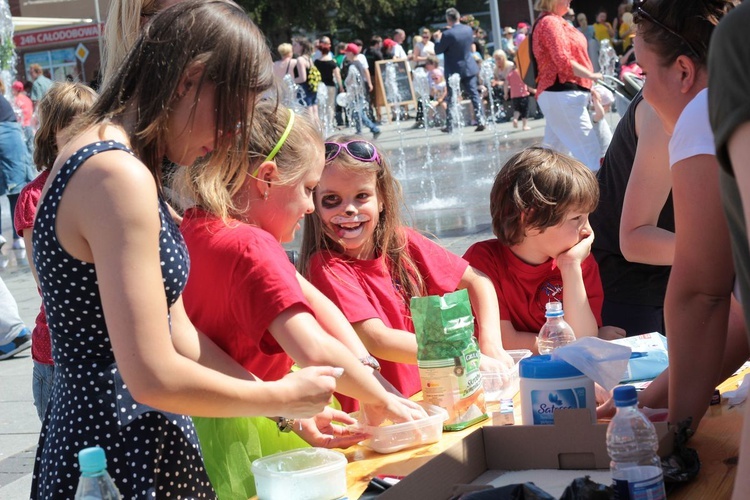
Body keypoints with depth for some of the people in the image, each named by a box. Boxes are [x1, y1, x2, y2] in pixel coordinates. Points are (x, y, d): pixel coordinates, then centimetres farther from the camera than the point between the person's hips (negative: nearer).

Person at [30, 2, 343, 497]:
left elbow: (176, 333, 10)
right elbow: (153, 378, -24)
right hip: (120, 460, -9)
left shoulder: (103, 155, 9)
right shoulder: (119, 178, -22)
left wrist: (285, 407, 8)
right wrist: (281, 396, -10)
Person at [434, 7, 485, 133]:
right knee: (474, 94, 5)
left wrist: (437, 38, 6)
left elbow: (438, 50, -12)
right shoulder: (468, 29, -1)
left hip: (454, 70, -4)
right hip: (469, 68, 4)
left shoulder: (448, 34, -20)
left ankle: (450, 126, 11)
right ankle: (480, 121, -4)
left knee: (451, 98, 6)